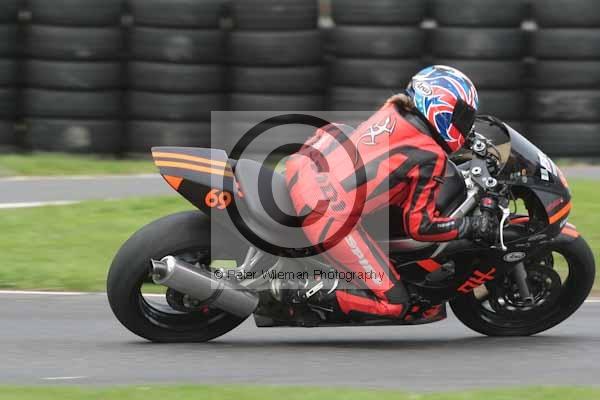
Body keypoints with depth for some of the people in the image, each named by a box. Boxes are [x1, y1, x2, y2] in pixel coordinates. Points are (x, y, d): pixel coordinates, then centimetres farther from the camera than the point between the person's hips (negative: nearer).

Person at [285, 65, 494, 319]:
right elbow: (419, 225, -4)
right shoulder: (431, 157, -6)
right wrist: (469, 226, 6)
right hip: (330, 216, -7)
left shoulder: (391, 111, 12)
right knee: (394, 304, -2)